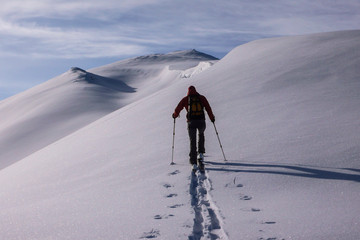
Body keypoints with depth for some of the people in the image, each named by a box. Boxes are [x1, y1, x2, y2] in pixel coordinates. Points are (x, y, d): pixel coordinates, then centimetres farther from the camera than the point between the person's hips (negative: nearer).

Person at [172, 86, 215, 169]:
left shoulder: (185, 99, 9)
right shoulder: (202, 98, 11)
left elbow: (178, 109, 12)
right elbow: (208, 108, 8)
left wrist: (175, 115, 32)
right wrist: (212, 118, 19)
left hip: (191, 122, -1)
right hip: (201, 121, 1)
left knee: (192, 140, 7)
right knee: (201, 135, 29)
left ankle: (193, 160, 1)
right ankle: (201, 153, 14)